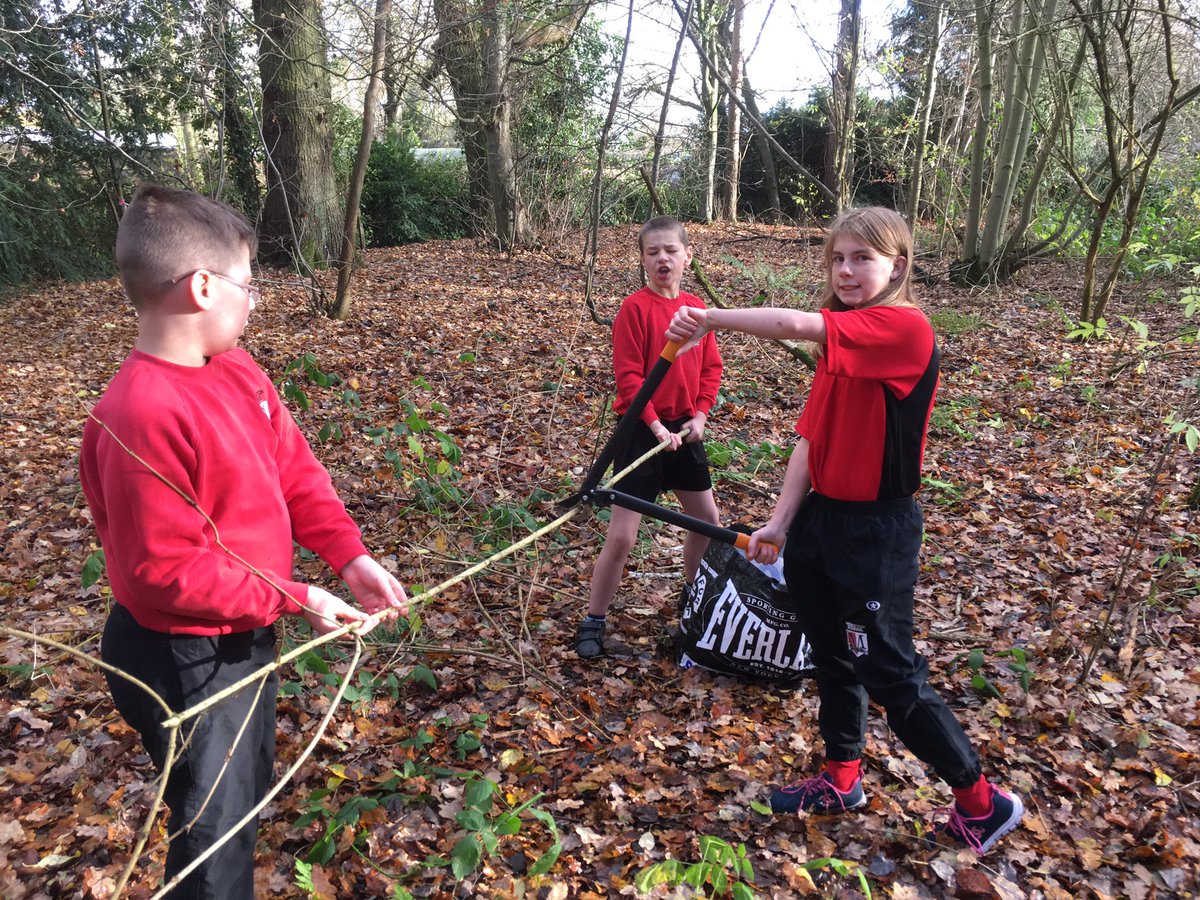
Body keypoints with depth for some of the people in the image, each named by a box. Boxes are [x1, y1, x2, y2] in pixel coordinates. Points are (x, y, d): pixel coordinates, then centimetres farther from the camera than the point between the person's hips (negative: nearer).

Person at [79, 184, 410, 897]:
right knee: (217, 831, 12)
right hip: (186, 662, -9)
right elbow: (166, 569, -28)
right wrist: (296, 599, -22)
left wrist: (351, 556, -11)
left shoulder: (238, 370, -3)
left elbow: (295, 469, 1)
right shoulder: (143, 416, -31)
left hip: (247, 631, 9)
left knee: (248, 791, 30)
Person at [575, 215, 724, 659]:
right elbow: (628, 376, -15)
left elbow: (711, 366, 10)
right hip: (642, 430, -6)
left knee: (707, 517, 16)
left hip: (685, 428, 6)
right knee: (621, 535, -5)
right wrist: (655, 425, -19)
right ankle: (593, 621, 9)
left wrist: (700, 414, -3)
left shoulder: (696, 307, 5)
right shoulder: (635, 308, -12)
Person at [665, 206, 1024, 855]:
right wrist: (780, 521, 0)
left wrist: (712, 318, -18)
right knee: (833, 656, 21)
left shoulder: (905, 328, -19)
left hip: (876, 531, -8)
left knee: (889, 673, 3)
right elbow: (810, 438, 5)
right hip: (823, 517, 8)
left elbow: (793, 324, -32)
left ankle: (982, 801, 24)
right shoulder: (842, 343, 8)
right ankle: (842, 778, 41)